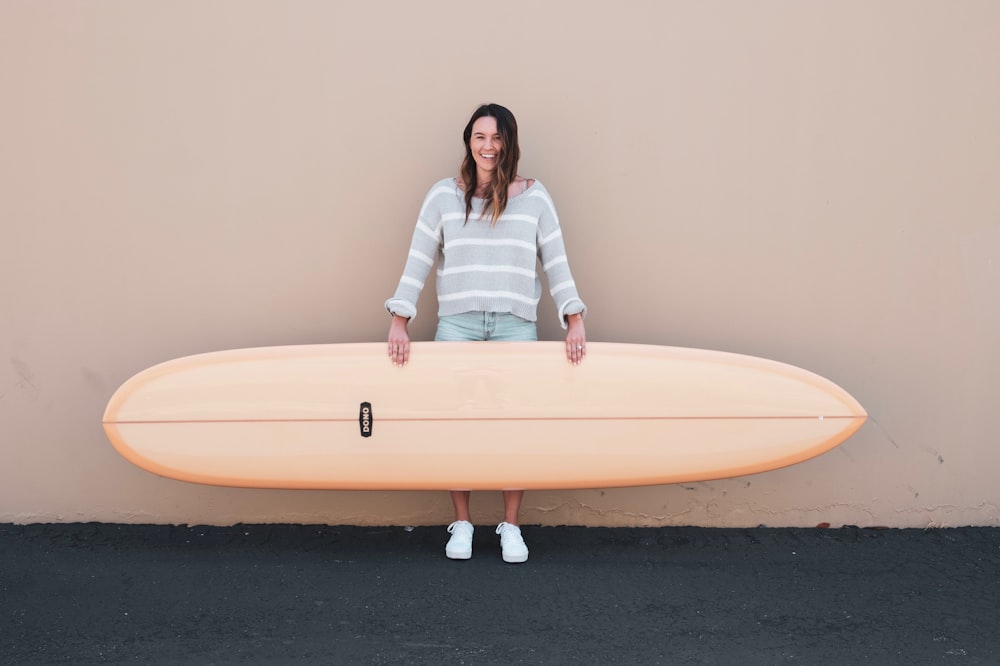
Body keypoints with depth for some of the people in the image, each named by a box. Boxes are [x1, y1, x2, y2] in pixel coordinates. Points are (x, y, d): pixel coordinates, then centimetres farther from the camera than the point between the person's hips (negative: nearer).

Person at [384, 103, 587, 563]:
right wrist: (399, 321, -3)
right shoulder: (444, 195, 6)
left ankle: (511, 526, 14)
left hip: (516, 324, 0)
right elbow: (417, 262, 4)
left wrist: (575, 320, -2)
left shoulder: (534, 196, 7)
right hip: (457, 323, 0)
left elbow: (556, 263, 6)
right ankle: (461, 523, 17)